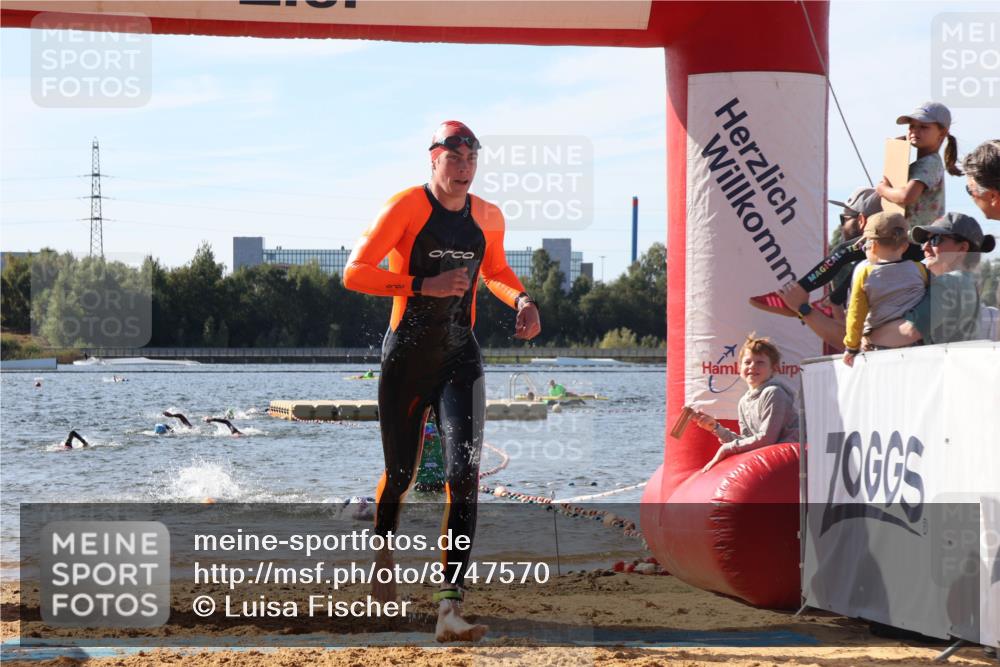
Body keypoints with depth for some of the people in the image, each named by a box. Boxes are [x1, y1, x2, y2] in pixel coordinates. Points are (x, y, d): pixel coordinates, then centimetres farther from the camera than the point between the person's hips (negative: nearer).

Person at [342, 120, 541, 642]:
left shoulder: (488, 218, 6)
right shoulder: (407, 207, -10)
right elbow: (355, 273, -15)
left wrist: (522, 300, 4)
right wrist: (425, 286, -23)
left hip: (460, 358, 3)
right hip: (406, 358, -3)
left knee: (464, 473, -15)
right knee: (400, 473, 9)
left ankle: (450, 608, -20)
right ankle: (383, 550, 45)